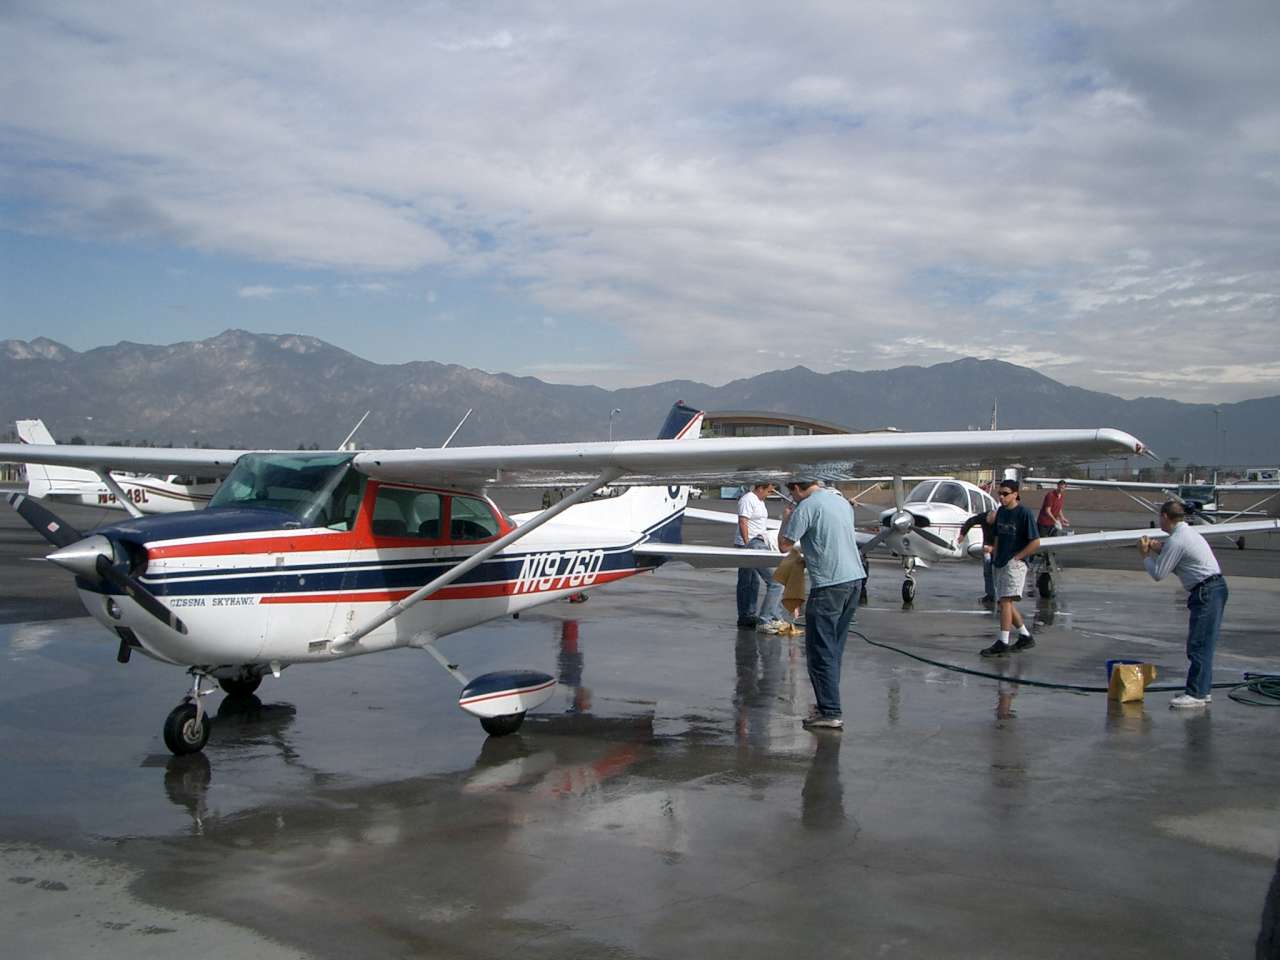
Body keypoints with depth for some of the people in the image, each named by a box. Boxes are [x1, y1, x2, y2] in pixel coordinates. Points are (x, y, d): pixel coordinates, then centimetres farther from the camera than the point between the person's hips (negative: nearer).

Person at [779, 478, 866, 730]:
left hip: (829, 584, -8)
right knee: (834, 649, 16)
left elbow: (784, 545, -8)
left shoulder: (807, 506, -11)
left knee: (820, 651, -3)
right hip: (855, 578, 9)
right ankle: (828, 703, 22)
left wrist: (787, 520, 8)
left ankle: (831, 713, -6)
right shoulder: (840, 500, 15)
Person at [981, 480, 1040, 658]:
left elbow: (1035, 543, -12)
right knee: (1005, 603, 11)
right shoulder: (1001, 511, 12)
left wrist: (1016, 557, -12)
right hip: (1000, 564, 8)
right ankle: (1026, 637, 25)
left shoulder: (1024, 514, -11)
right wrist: (995, 557, 13)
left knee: (1005, 601, -14)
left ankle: (1002, 643, -14)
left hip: (1015, 564, -8)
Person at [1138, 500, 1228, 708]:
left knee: (1198, 644, -7)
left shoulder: (1177, 540, -15)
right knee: (1204, 644, 14)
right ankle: (1202, 689, 21)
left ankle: (1196, 694, -5)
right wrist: (1159, 550, 14)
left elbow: (1158, 574, -11)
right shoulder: (1188, 533, 16)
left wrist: (1145, 556, 4)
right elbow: (1177, 564, 25)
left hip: (1206, 593, -10)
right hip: (1215, 588, 10)